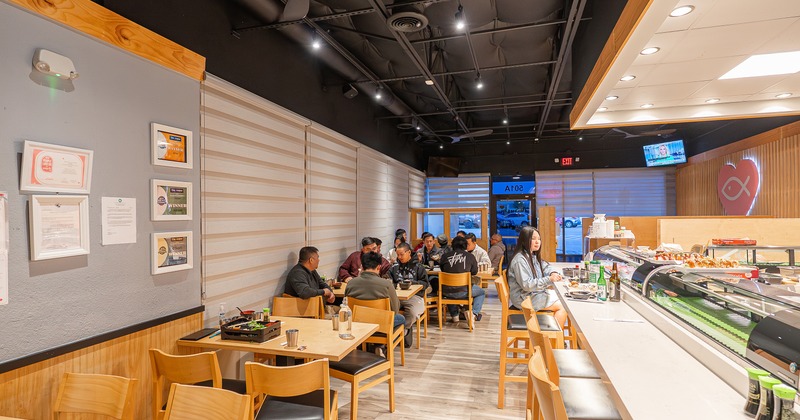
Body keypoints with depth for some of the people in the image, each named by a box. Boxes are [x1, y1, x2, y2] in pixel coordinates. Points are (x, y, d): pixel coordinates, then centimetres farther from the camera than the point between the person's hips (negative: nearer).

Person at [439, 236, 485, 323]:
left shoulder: (445, 256, 2)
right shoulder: (470, 256, -1)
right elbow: (474, 272, 13)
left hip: (446, 292, 2)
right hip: (462, 291, -2)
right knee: (482, 292, 26)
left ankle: (454, 315, 34)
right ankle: (474, 313, 4)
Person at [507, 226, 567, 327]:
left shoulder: (533, 256, 9)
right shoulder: (520, 260, -22)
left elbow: (545, 266, 23)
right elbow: (527, 285, -27)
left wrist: (553, 273, -1)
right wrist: (549, 280, -29)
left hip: (536, 293, 10)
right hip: (524, 298, -10)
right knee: (562, 306, -10)